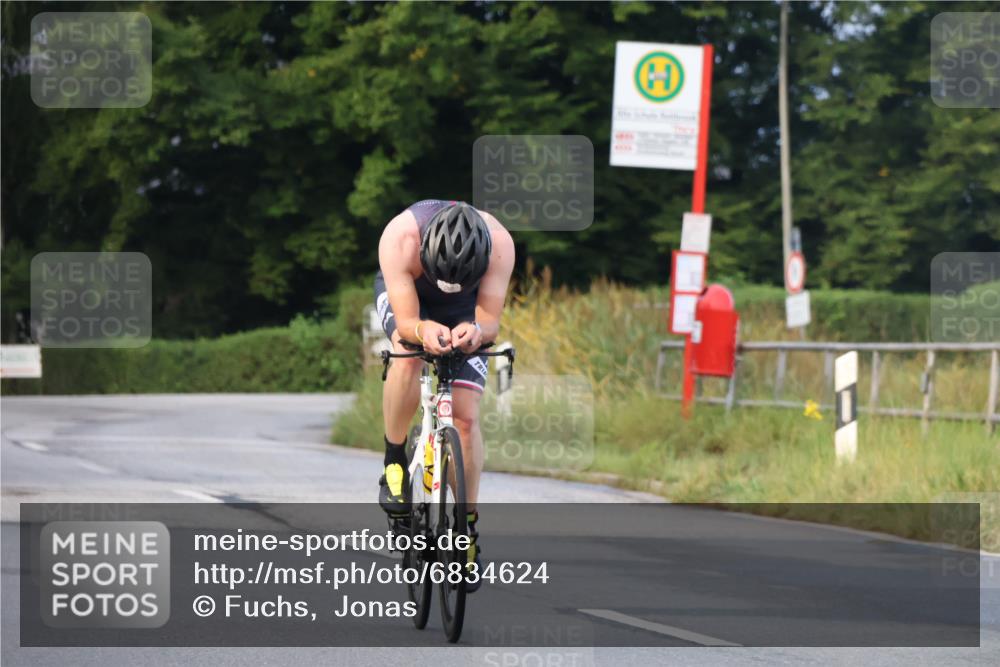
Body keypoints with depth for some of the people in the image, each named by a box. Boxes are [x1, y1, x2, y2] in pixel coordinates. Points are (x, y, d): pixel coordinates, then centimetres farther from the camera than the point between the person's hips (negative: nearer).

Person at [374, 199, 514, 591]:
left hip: (463, 312, 1)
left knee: (465, 418, -9)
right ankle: (394, 462, -15)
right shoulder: (400, 237, -39)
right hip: (403, 295, -1)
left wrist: (476, 331, -56)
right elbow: (405, 322, -38)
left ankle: (468, 526, 4)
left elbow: (491, 320, -33)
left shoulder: (499, 243, -36)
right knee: (409, 358, -35)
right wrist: (423, 331, -60)